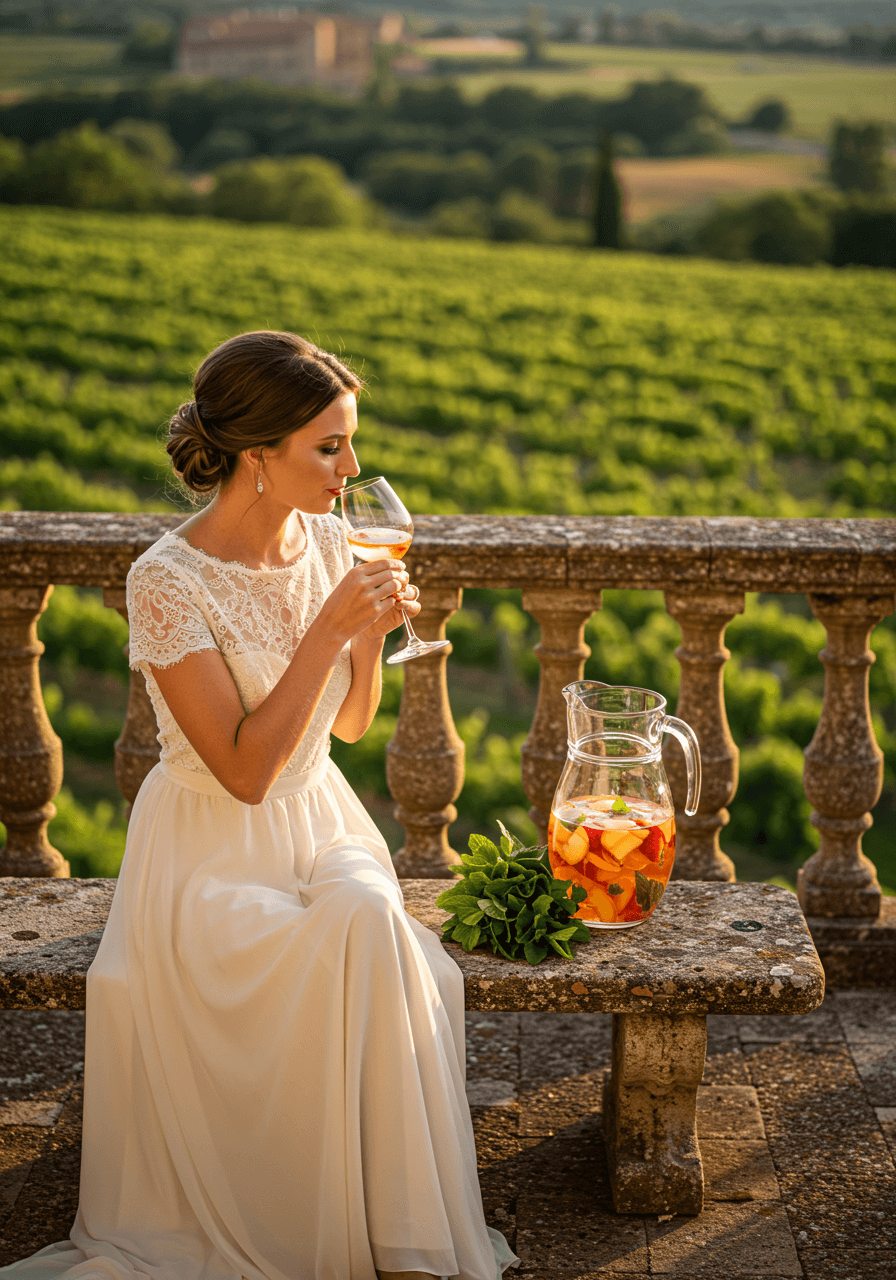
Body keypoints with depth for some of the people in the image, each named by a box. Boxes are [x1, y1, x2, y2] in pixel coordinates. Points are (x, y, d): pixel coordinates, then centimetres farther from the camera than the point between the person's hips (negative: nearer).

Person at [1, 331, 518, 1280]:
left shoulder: (326, 541, 1)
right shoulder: (166, 583, -19)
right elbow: (245, 770, -21)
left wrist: (372, 633, -9)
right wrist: (329, 628, -24)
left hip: (319, 826, 5)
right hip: (211, 854, -5)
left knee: (370, 913, -28)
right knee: (366, 935, -30)